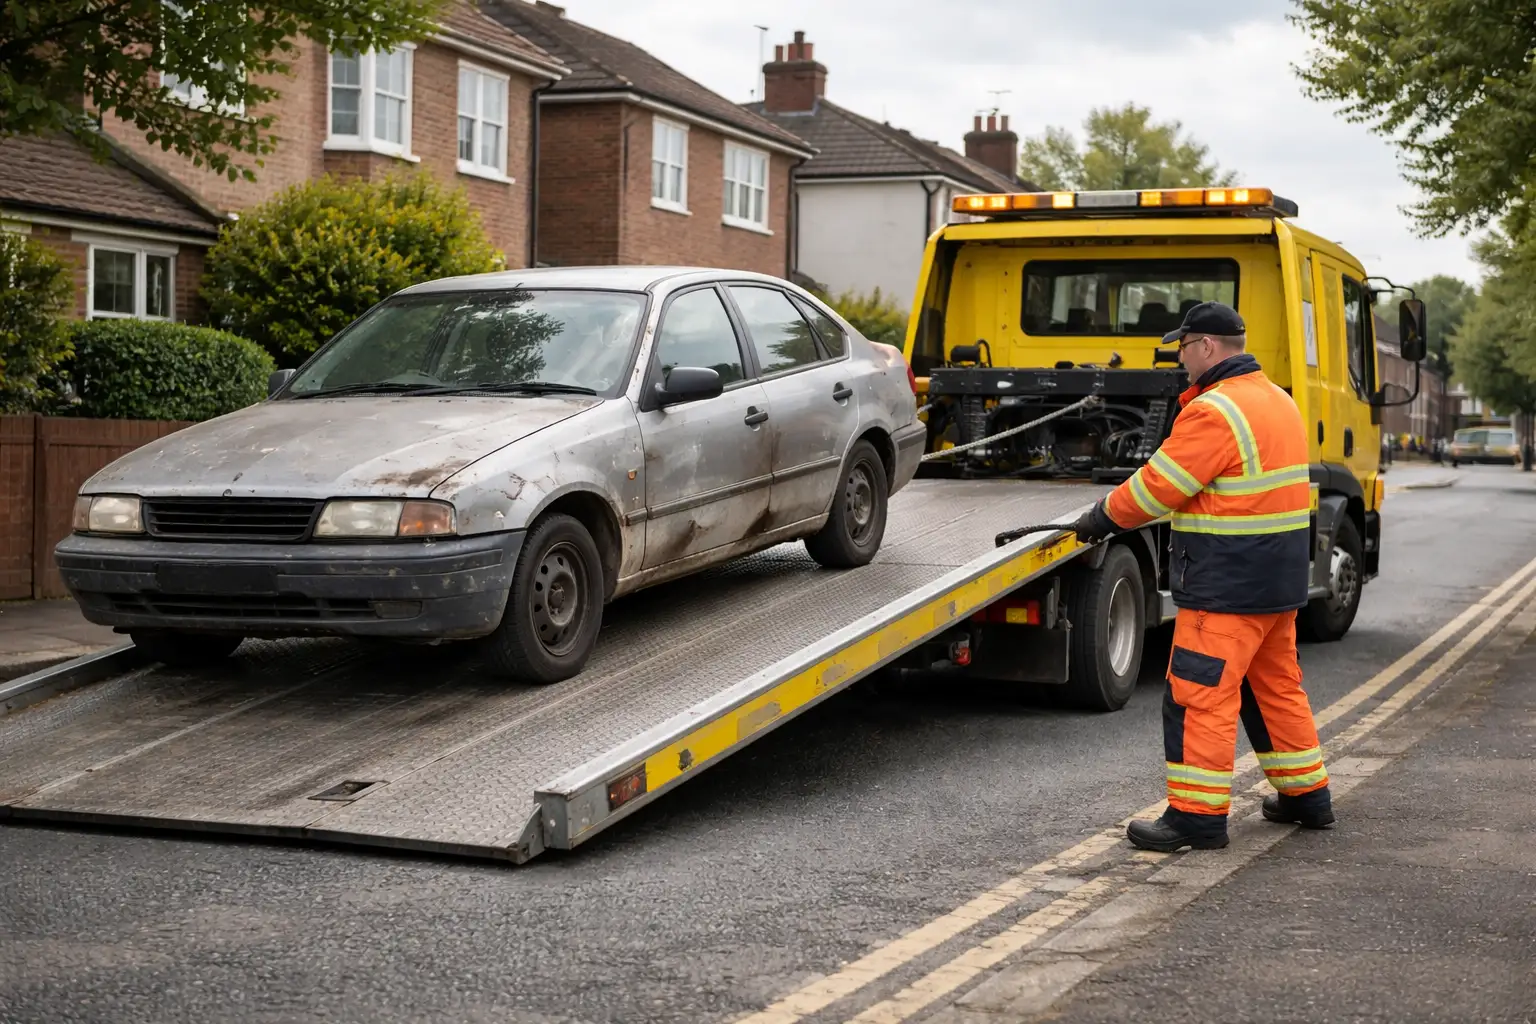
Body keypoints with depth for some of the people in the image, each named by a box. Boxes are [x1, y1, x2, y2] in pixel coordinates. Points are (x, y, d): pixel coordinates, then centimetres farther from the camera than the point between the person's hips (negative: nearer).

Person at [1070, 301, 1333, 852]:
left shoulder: (1215, 412, -18)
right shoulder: (1276, 400, 14)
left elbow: (1158, 488, -15)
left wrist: (1102, 518, 0)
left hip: (1226, 585, -10)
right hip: (1278, 579, 10)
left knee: (1200, 694, -5)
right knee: (1276, 684, 20)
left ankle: (1198, 815, -3)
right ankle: (1306, 794, 29)